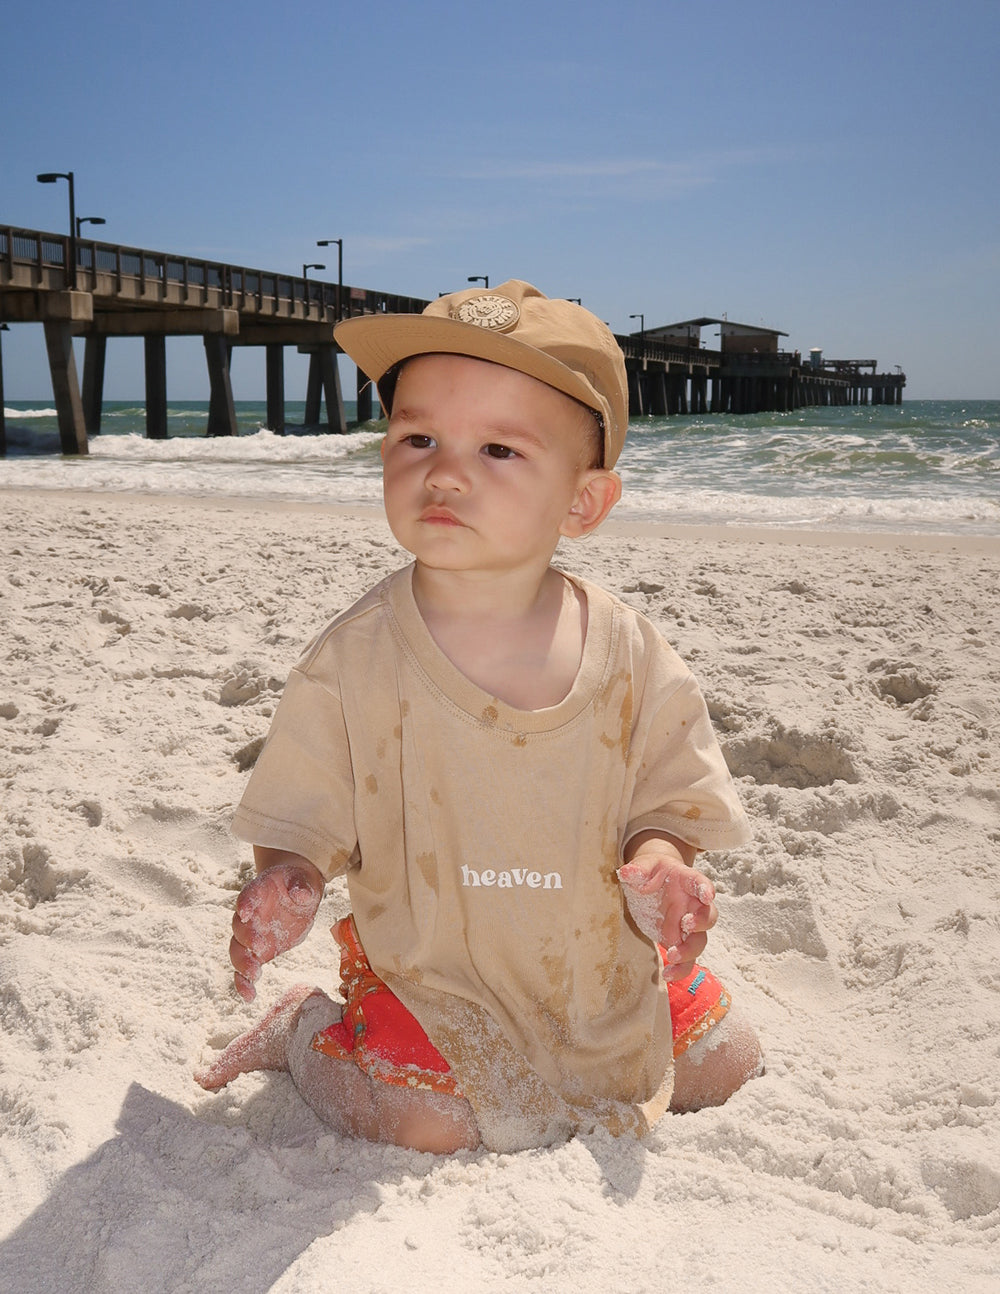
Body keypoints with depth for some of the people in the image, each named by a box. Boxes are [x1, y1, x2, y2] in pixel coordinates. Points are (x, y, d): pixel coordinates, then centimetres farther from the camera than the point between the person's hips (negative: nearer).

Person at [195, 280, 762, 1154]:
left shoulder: (629, 657, -13)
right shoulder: (353, 660, -16)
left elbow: (670, 796, -3)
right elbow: (304, 812, -7)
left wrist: (660, 860, -24)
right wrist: (288, 879, -27)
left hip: (601, 964, 3)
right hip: (430, 970, -3)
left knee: (728, 1060, 9)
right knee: (424, 1127, -20)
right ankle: (303, 1030, 10)